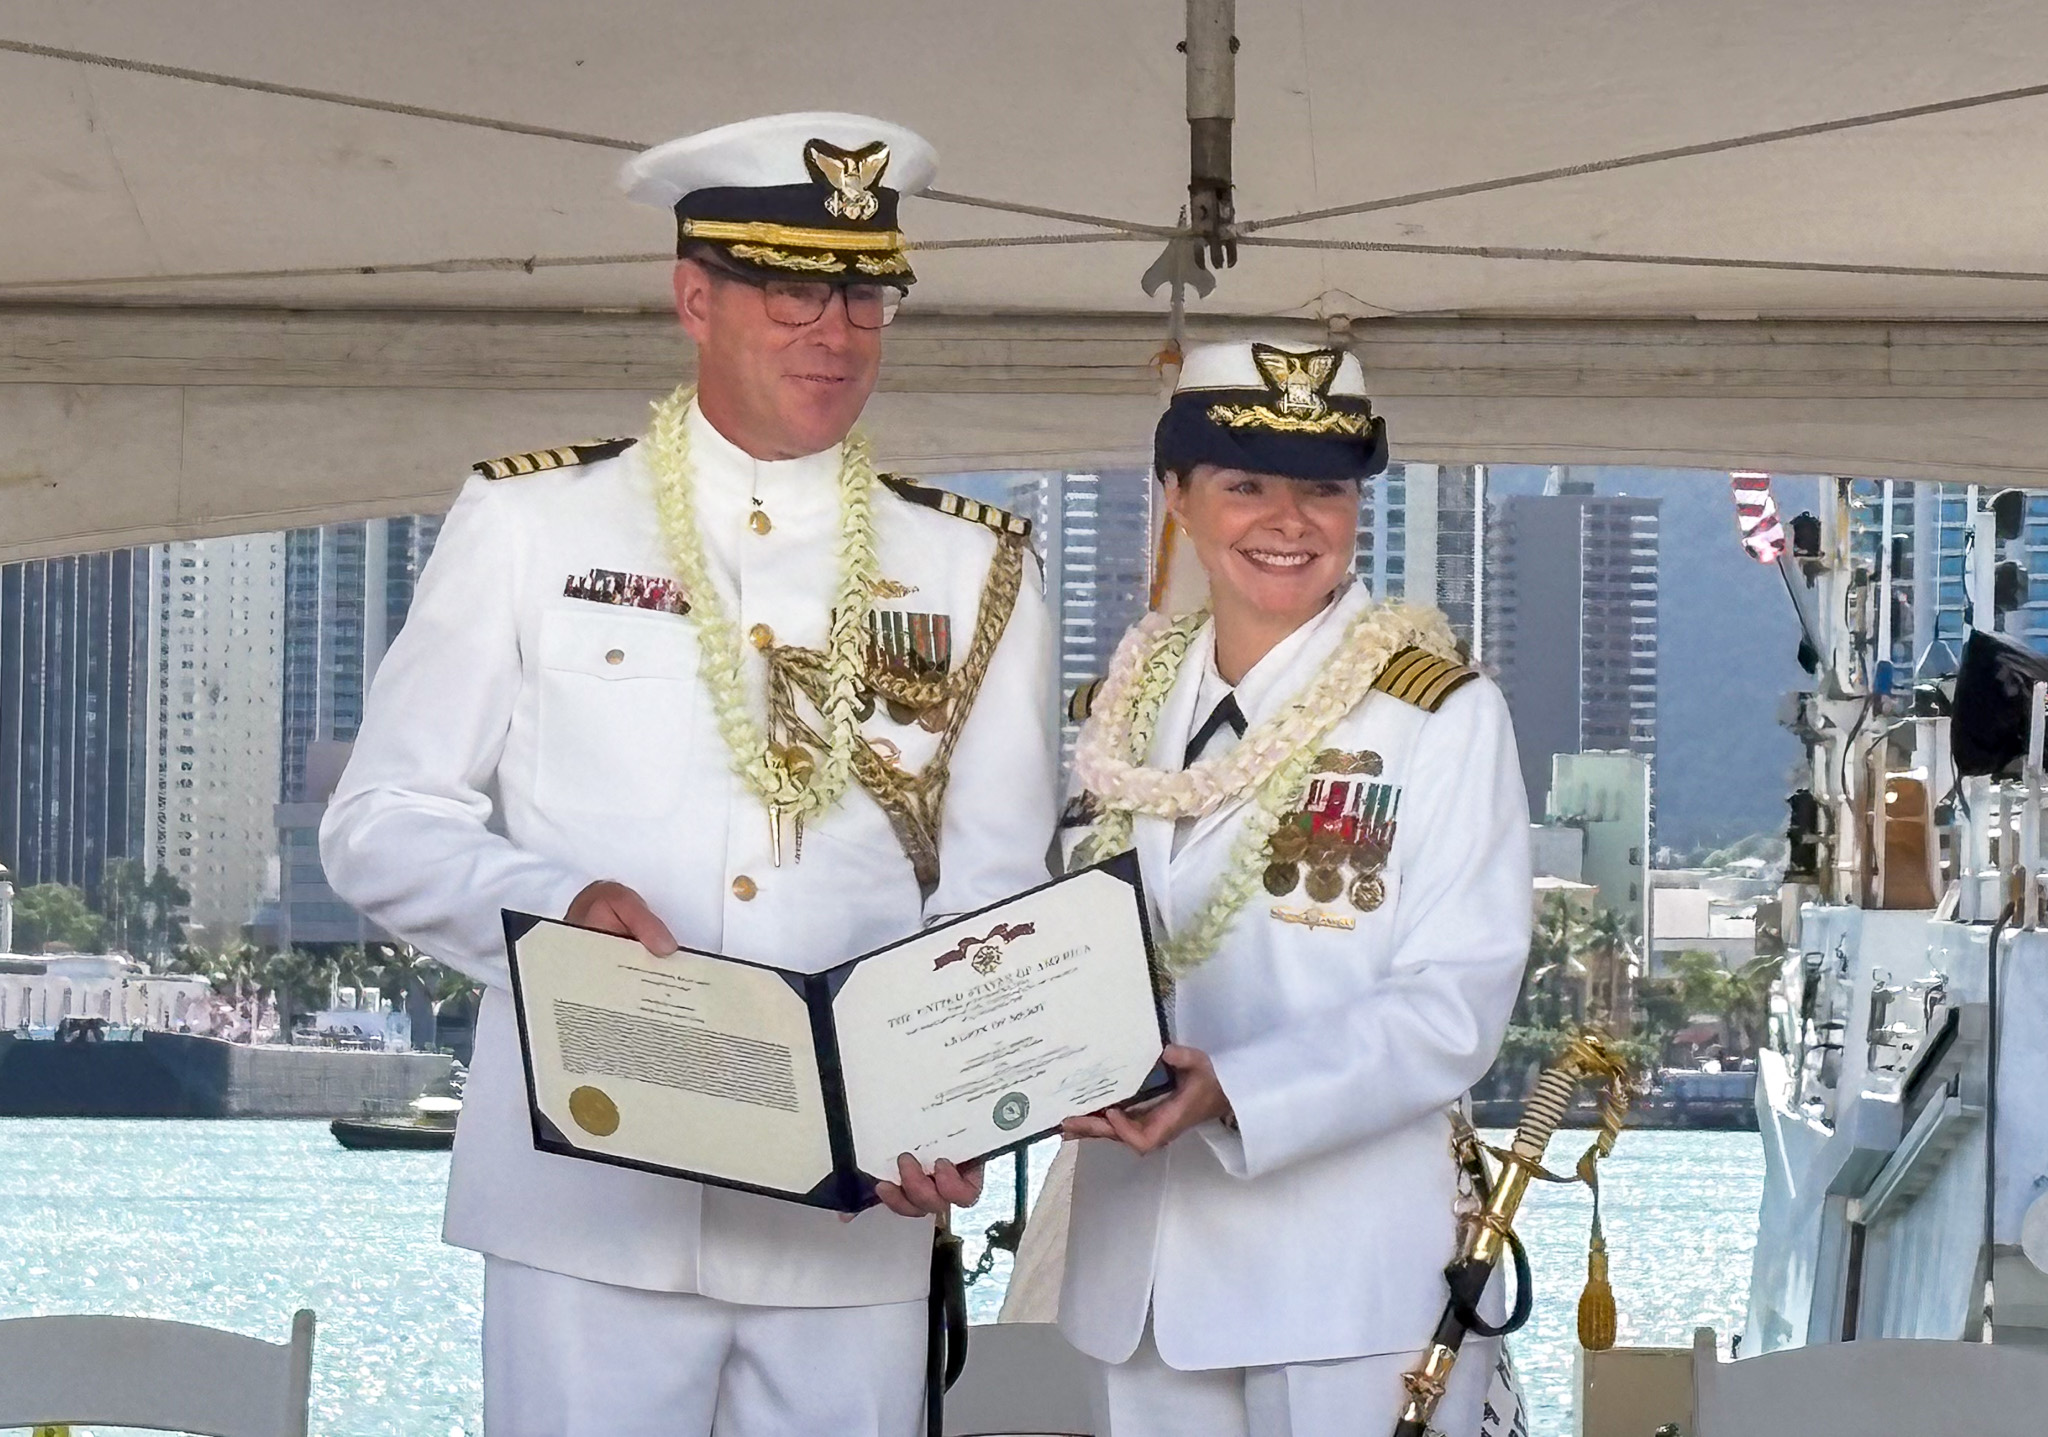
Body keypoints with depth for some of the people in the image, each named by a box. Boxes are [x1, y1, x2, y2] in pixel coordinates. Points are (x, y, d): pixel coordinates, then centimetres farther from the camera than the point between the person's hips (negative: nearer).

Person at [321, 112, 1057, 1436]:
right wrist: (555, 904, -16)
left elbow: (997, 893, 5)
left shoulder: (974, 571, 9)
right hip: (587, 1198, -2)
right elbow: (384, 821, 4)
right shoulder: (529, 527, 4)